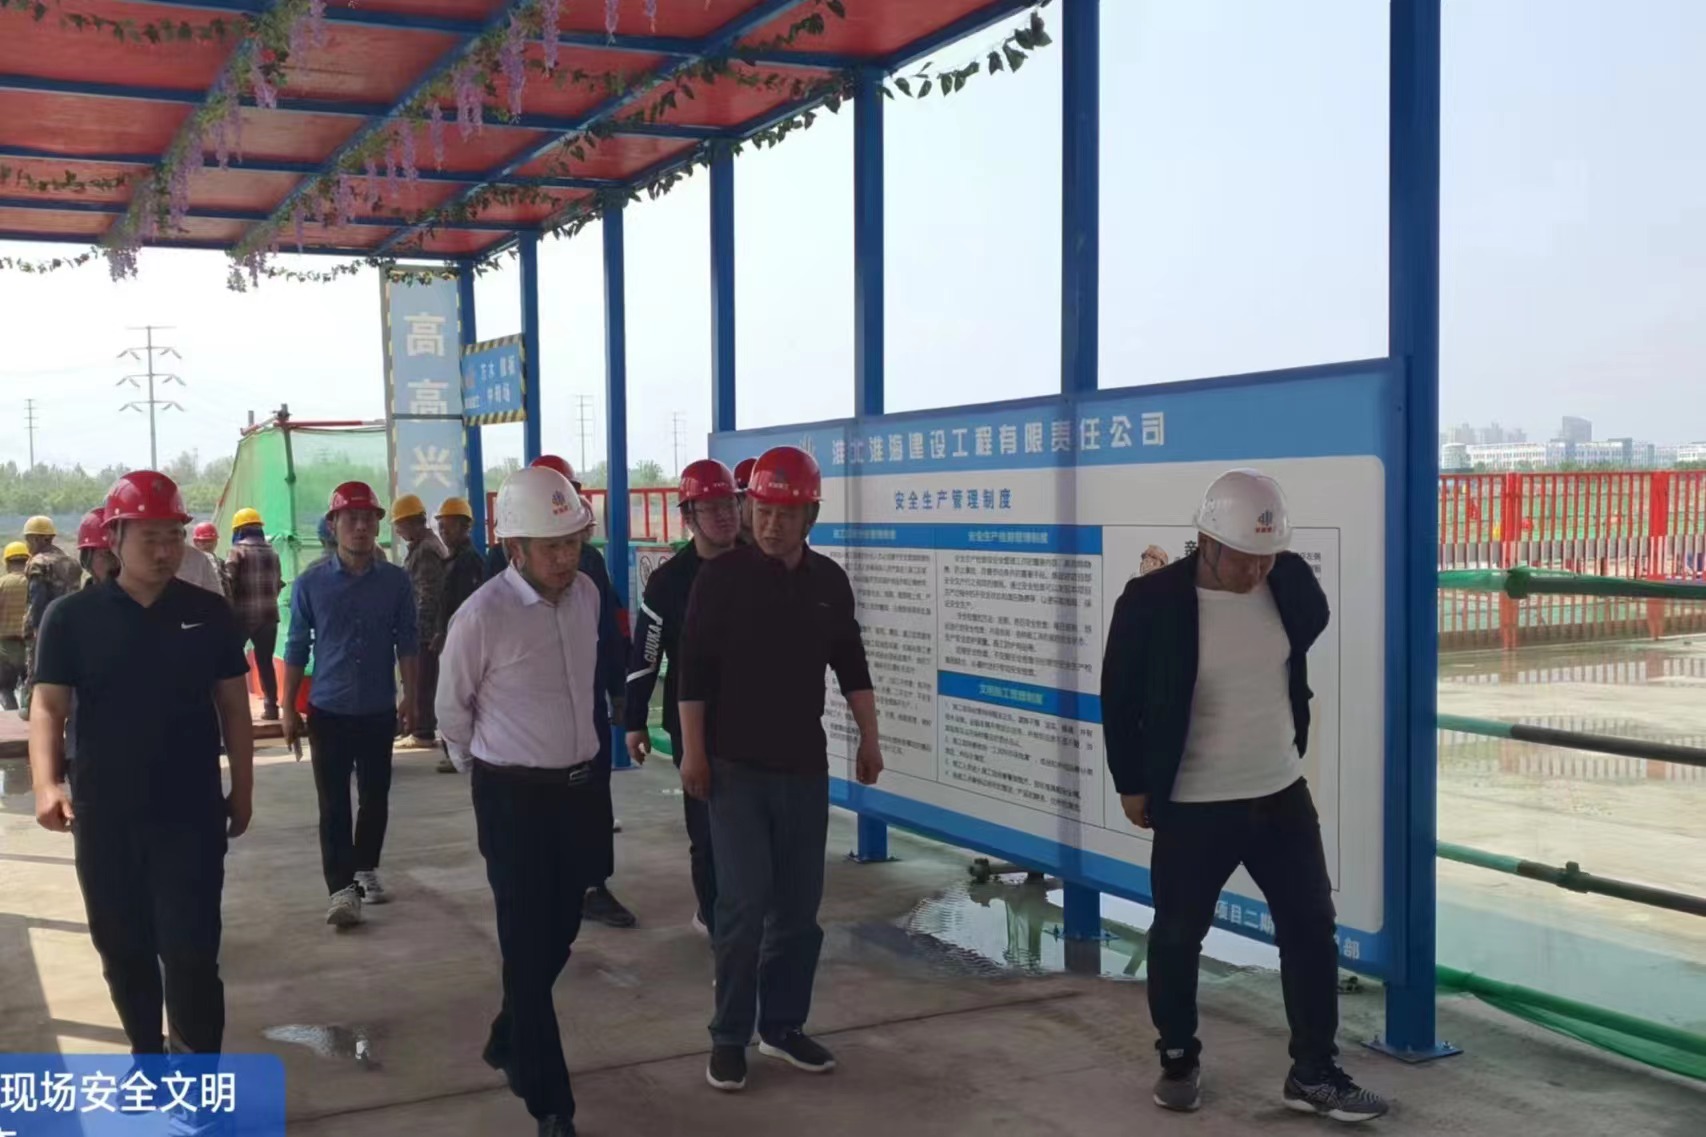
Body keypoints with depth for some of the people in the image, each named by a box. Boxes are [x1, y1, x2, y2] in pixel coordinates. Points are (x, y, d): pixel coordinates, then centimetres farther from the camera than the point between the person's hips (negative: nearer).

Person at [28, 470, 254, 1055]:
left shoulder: (209, 613, 1)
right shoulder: (73, 616, -2)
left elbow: (233, 706, 7)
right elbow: (49, 706, -6)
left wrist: (242, 789, 6)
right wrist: (46, 782, -23)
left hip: (191, 812, -1)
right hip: (104, 816, 1)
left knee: (191, 952, -4)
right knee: (122, 949, 13)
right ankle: (149, 1058, 32)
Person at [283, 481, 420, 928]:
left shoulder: (396, 581, -2)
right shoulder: (311, 584, -4)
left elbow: (407, 642, 3)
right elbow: (297, 649, 0)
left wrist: (410, 697, 0)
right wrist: (289, 710, 0)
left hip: (379, 711, 1)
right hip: (328, 711, -1)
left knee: (375, 798, 13)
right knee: (334, 804, -1)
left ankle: (366, 870, 31)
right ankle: (342, 889, 2)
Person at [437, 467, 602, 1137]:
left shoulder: (587, 594, 0)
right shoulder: (482, 616, -19)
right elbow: (452, 709, -3)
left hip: (581, 787, 6)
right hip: (515, 797, -6)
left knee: (559, 936, 19)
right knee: (529, 948, 1)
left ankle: (509, 1044, 44)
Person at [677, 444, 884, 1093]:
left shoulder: (829, 581, 6)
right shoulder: (721, 576, -6)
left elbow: (850, 665, 14)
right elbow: (694, 669, -7)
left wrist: (869, 739, 9)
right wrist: (693, 751, -11)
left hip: (804, 766, 4)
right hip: (735, 765, -4)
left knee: (799, 905, 8)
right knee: (745, 901, -7)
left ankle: (783, 1026, 22)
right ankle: (729, 1036, 7)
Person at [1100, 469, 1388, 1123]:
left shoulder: (1291, 580, -6)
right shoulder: (1151, 600, -19)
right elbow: (1119, 698, -8)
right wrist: (1131, 783, -3)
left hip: (1282, 795, 4)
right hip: (1190, 807, -4)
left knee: (1311, 926, 7)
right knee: (1177, 936, 10)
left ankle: (1314, 1073, 21)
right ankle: (1178, 1060, 31)